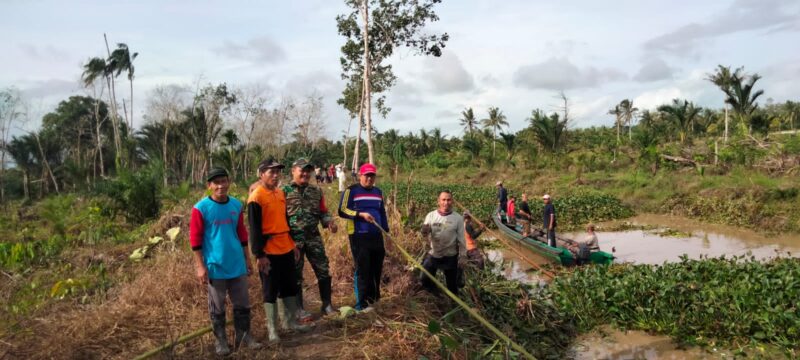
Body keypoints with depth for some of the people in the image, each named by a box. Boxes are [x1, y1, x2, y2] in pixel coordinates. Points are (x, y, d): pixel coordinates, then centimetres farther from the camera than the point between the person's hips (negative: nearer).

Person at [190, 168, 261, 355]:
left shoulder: (236, 205, 3)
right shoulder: (200, 208, -10)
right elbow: (195, 239, -9)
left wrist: (247, 259, 13)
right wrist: (200, 266, -11)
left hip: (237, 265, 4)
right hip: (215, 267, -4)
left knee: (242, 304, 11)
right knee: (217, 307, 10)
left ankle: (244, 336, 25)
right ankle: (220, 340, 25)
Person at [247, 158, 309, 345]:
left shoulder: (281, 194, 11)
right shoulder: (256, 197, -13)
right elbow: (255, 229, -15)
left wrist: (293, 244, 18)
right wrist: (259, 254, -17)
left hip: (286, 249, 8)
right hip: (269, 252, -8)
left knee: (289, 287, 16)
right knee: (270, 291, 3)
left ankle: (289, 321, 30)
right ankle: (272, 329, 14)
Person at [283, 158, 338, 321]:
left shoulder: (316, 191, 9)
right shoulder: (284, 191, -5)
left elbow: (323, 212, 15)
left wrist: (329, 221, -6)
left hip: (314, 238, 4)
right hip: (294, 240, -4)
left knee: (323, 271, 6)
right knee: (296, 275, 6)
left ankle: (327, 305, 20)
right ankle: (299, 309, 18)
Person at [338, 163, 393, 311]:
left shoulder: (378, 192, 15)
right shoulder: (351, 191, -4)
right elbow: (342, 211, -10)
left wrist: (387, 233, 18)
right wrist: (361, 214, -21)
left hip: (376, 236, 6)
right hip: (359, 236, -6)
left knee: (376, 269, 10)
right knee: (363, 270, -5)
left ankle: (373, 299, 24)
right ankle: (362, 304, 1)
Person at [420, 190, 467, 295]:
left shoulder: (458, 218, -9)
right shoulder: (431, 216, -6)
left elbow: (461, 239, -4)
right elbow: (425, 234, -9)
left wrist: (463, 256, -5)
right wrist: (425, 231, -32)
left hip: (450, 256, -2)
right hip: (433, 254, 2)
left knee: (452, 284, 12)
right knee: (424, 279, 9)